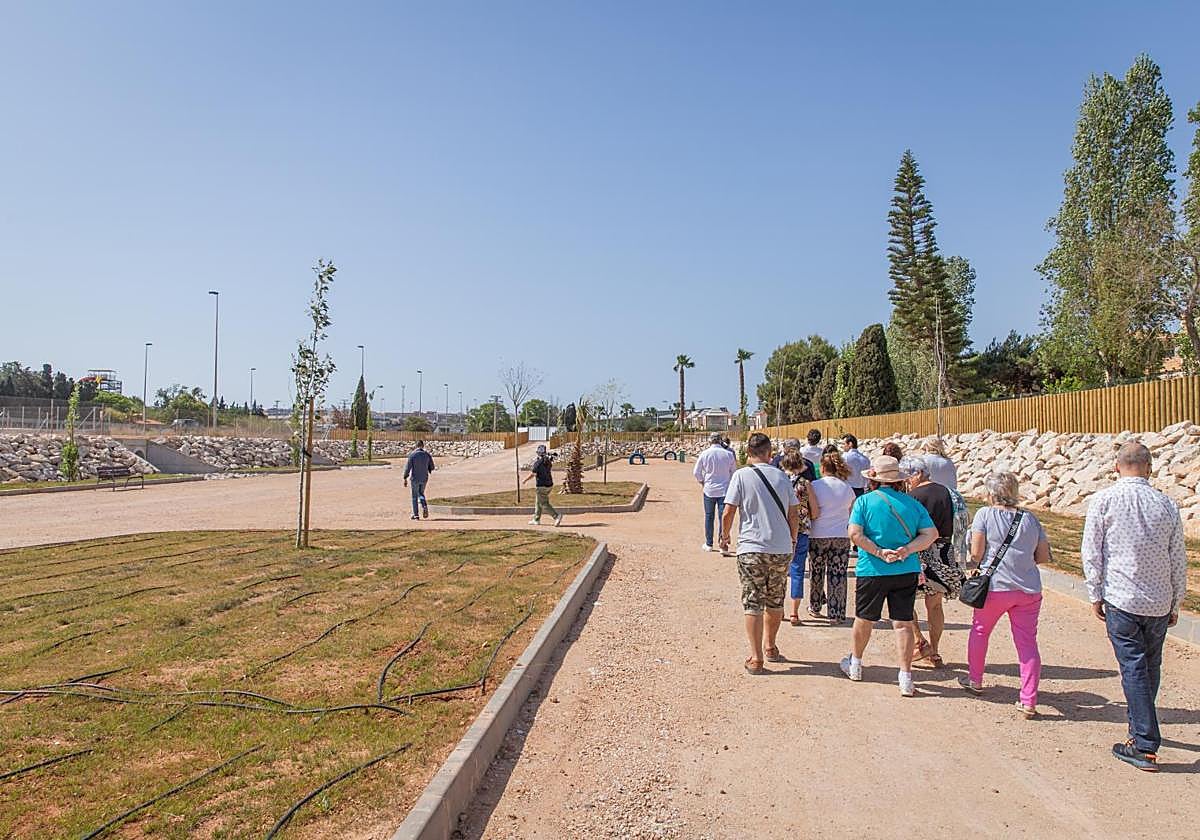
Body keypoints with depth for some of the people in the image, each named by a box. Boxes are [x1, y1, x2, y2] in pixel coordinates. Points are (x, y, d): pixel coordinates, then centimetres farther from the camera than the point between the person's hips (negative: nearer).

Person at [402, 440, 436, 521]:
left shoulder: (412, 454, -11)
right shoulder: (427, 455, -3)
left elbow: (407, 467, -11)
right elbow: (432, 468, 3)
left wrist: (405, 479, -4)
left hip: (415, 478, -3)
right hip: (424, 478, 3)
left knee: (415, 496, 9)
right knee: (421, 494, 21)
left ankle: (415, 515, 10)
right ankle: (424, 506, -6)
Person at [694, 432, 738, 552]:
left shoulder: (705, 454, -6)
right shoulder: (729, 454, -4)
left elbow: (696, 472, -1)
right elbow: (734, 471, 6)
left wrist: (702, 481, 16)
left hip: (709, 490, 0)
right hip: (724, 490, 0)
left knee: (709, 517, 12)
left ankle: (708, 544, 19)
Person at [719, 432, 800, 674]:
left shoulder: (741, 475, -5)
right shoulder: (781, 476, 5)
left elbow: (728, 512, -8)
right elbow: (794, 513, 9)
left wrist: (725, 537, 9)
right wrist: (793, 539, 24)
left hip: (751, 548, -3)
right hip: (781, 549, 4)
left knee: (753, 604, 2)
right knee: (775, 602, 18)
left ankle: (756, 658, 1)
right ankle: (770, 647, 33)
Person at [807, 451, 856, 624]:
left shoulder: (814, 486, -7)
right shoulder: (847, 488, 3)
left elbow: (814, 513, -12)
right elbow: (851, 515, 10)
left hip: (818, 536, -1)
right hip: (842, 537, 2)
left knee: (816, 574, 14)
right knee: (838, 576, 4)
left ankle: (815, 608, 28)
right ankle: (836, 614, 4)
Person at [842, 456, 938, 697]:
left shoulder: (864, 501, -5)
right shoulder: (912, 503, 4)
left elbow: (855, 534, -15)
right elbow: (931, 534, -2)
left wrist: (880, 553, -13)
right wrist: (906, 550, -10)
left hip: (872, 571, -2)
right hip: (907, 571, 2)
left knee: (864, 619, 15)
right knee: (903, 624, 5)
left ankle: (855, 665, 33)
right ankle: (906, 679, 3)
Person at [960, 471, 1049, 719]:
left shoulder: (984, 514, -5)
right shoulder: (1030, 519, 7)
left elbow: (976, 554, -9)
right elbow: (1043, 556, 10)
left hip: (996, 586, -3)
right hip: (1029, 589, 3)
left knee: (980, 631, 18)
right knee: (1028, 642, 6)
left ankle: (975, 681, 32)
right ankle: (1029, 702, 4)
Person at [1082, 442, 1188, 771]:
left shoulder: (1103, 500, -7)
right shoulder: (1167, 505, 2)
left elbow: (1091, 551, -8)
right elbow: (1179, 560, 7)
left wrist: (1095, 594, 1)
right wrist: (1175, 603, 16)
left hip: (1121, 599, -3)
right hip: (1159, 602, 4)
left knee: (1134, 668, 0)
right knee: (1151, 667, 17)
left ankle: (1145, 747, 0)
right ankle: (1140, 726, 33)